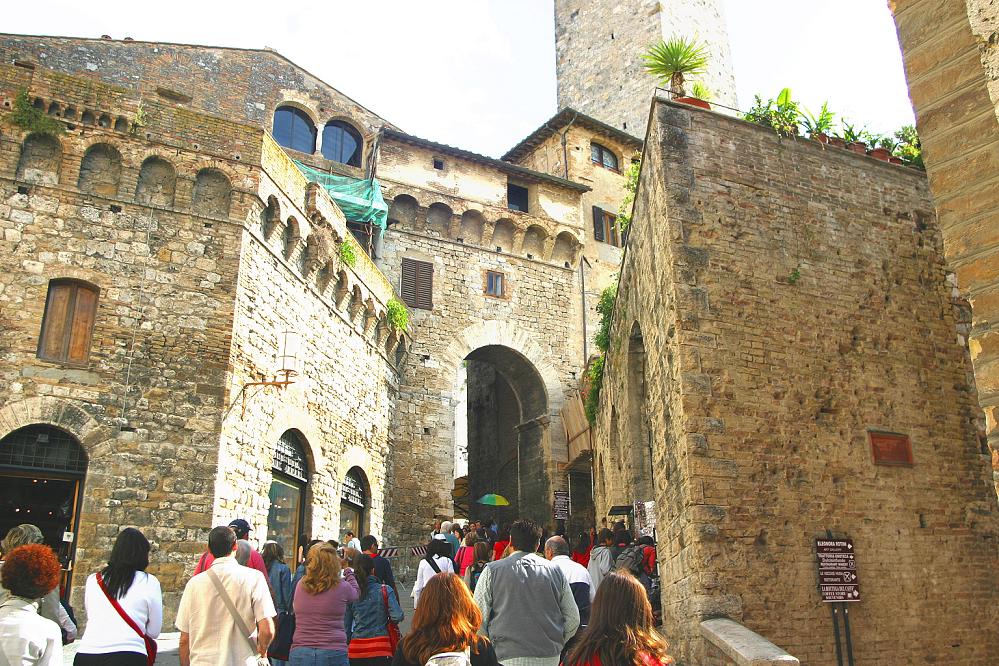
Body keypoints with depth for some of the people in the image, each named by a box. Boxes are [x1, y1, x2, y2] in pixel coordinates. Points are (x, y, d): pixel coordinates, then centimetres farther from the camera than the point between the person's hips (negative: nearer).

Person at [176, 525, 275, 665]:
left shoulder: (194, 583, -1)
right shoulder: (254, 578, -7)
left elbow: (184, 640, 3)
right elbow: (267, 631, -13)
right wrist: (262, 650, 7)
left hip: (202, 661, 2)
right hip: (241, 661, -2)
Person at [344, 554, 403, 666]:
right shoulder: (385, 590, -4)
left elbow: (345, 625, 4)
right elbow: (397, 617, -10)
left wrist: (347, 643, 16)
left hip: (355, 650, 2)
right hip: (380, 650, -2)